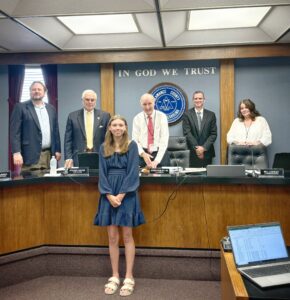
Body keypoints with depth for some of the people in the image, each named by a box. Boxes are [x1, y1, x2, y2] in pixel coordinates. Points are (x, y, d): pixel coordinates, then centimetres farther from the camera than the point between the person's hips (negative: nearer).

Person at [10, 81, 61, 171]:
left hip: (49, 155, 5)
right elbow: (15, 132, -6)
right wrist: (16, 153, -14)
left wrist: (57, 150, 11)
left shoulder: (51, 109, 15)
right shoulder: (21, 107, 0)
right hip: (30, 155, -4)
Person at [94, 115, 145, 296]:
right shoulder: (104, 148, 8)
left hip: (127, 194, -3)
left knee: (127, 236, 1)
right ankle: (115, 276, 16)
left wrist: (121, 195, -15)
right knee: (112, 237, 6)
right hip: (109, 194, 3)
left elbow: (133, 172, -8)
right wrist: (110, 195, -10)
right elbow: (102, 174, 3)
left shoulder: (132, 145, -1)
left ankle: (129, 278, 10)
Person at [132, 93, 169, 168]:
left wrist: (157, 160, -21)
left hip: (160, 153, -1)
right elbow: (135, 140, 0)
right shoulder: (137, 118, 4)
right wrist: (143, 153, -20)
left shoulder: (162, 116, -3)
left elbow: (164, 140, -11)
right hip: (143, 154, 1)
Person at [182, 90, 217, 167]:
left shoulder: (211, 115, 7)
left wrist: (204, 147, -10)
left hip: (207, 153, 2)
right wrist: (196, 148, -13)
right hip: (192, 153, -2)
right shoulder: (187, 114, 1)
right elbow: (187, 133, -6)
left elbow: (213, 134, 2)